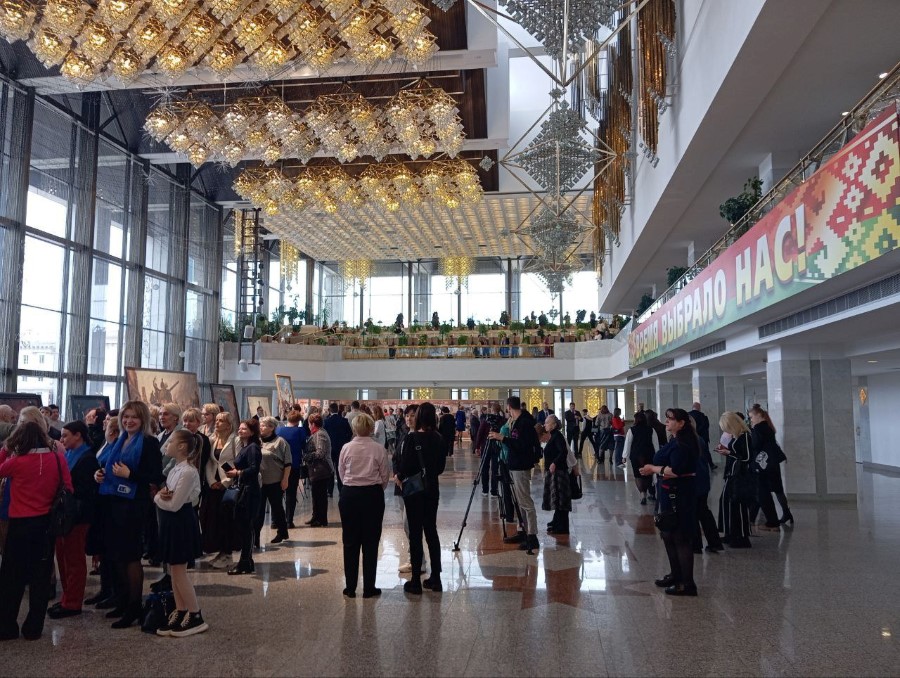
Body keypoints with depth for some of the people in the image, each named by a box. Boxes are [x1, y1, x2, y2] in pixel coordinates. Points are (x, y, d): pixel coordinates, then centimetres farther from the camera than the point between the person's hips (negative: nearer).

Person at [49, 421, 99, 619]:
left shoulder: (88, 459, -13)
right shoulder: (68, 455, 13)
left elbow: (85, 491, -18)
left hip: (77, 515, -8)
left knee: (74, 560, 1)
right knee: (63, 557, 13)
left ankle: (72, 603, 9)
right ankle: (68, 598, 24)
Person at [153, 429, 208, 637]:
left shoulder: (188, 472, -21)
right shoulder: (175, 469, 9)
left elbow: (174, 505, -21)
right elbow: (166, 497, 10)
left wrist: (158, 498, -4)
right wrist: (161, 495, -12)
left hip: (181, 523, -9)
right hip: (171, 522, 9)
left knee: (178, 572, -3)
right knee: (173, 571, 13)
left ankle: (196, 617, 7)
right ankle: (180, 613, 23)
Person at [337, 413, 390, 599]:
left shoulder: (347, 448, -4)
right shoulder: (378, 448, -7)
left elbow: (341, 473, 5)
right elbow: (385, 476, 0)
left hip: (349, 495, 1)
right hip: (373, 495, -1)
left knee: (350, 542, 10)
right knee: (370, 542, 6)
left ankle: (350, 587, 16)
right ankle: (369, 588, 11)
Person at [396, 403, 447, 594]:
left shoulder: (412, 437, -15)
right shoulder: (439, 439, -1)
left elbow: (406, 464, -15)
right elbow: (441, 466, 5)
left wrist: (399, 476, 3)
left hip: (413, 490, -5)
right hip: (432, 489, 5)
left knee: (415, 533, 3)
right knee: (431, 530, 14)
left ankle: (416, 580, 8)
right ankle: (435, 578, 19)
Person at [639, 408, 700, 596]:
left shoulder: (682, 444, -19)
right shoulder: (675, 441, 13)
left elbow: (674, 471, -26)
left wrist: (653, 468, -13)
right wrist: (652, 469, 2)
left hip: (679, 496, -11)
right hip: (670, 495, 11)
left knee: (680, 538, -4)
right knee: (668, 535, 19)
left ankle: (687, 584, 4)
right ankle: (676, 575, 33)